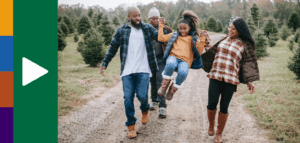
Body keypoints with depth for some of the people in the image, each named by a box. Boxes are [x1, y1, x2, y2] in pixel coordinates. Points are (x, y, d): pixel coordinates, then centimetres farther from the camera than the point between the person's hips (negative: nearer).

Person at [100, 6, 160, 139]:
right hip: (127, 70, 1)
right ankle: (131, 126, 14)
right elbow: (113, 48, 11)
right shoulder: (121, 30, 7)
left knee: (142, 96, -9)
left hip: (143, 70, 0)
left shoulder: (147, 28, 7)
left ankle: (145, 110, 28)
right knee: (128, 98, -2)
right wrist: (104, 64, 8)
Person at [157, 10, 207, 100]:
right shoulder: (174, 36, 26)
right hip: (173, 57, 0)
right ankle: (164, 85, -18)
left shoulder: (193, 39, 22)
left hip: (185, 61, 0)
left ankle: (172, 90, -10)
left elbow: (199, 51, 10)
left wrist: (203, 39, 4)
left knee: (183, 73, -37)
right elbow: (161, 38, 17)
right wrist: (161, 25, 21)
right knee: (171, 64, -41)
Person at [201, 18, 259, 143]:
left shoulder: (245, 45, 2)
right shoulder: (224, 40, 13)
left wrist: (250, 81, -10)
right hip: (215, 76, 3)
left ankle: (219, 133, 22)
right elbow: (213, 52, 27)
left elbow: (249, 63, -1)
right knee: (212, 103, -5)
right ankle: (211, 125, 25)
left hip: (230, 80, -2)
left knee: (224, 107, 3)